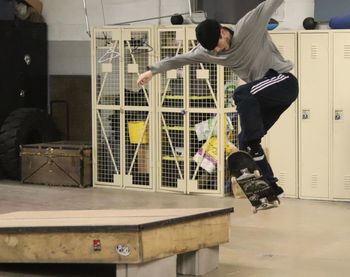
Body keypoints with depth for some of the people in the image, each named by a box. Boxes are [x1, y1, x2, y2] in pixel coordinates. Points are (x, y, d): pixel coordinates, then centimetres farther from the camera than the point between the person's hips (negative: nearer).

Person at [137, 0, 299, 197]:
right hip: (266, 94, 8)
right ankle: (270, 185, 3)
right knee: (246, 139, -2)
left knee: (242, 94, -31)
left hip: (284, 80, -7)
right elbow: (182, 59, 10)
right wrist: (153, 70, 9)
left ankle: (253, 146, -26)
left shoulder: (249, 25, -13)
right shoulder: (209, 50, 3)